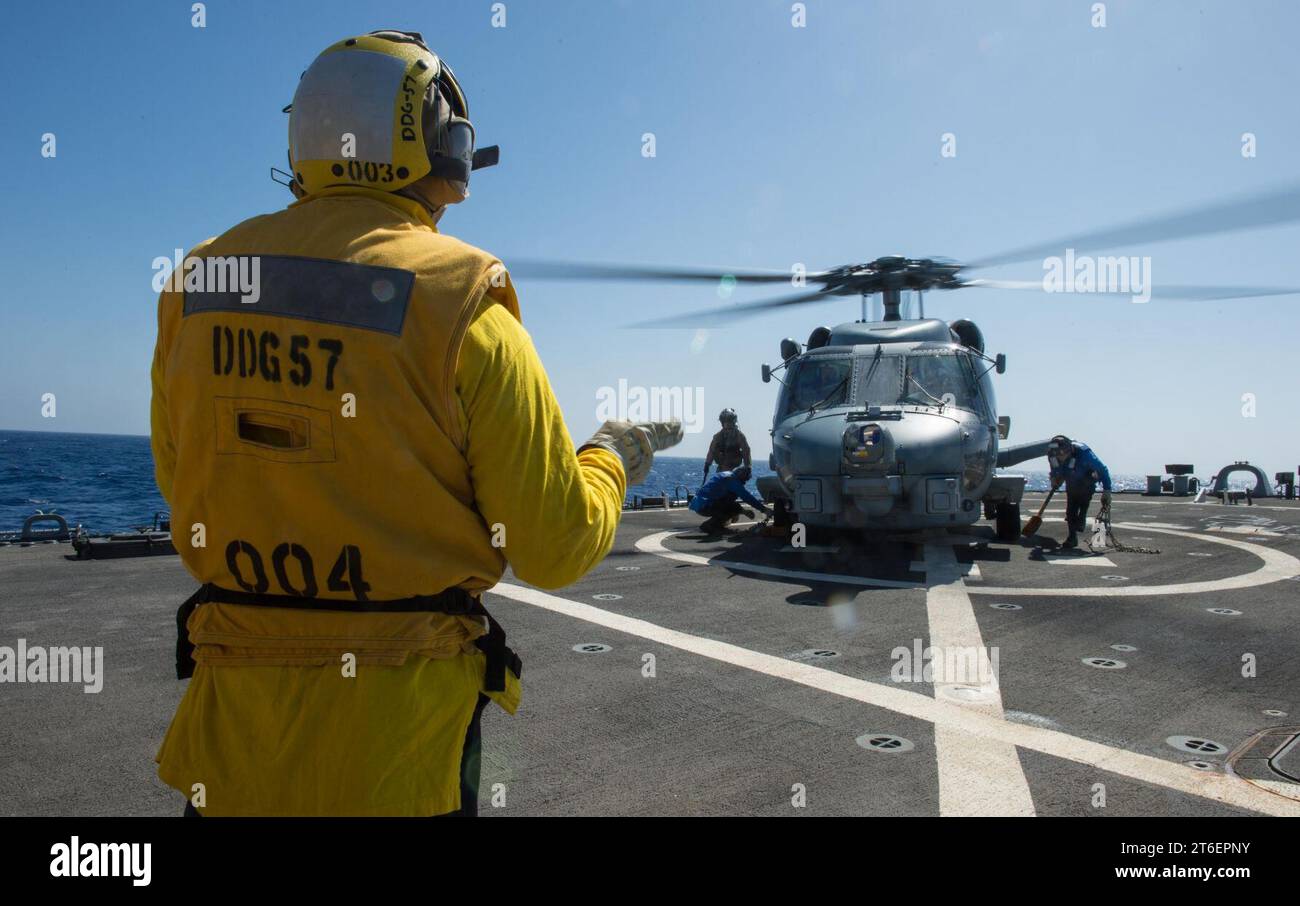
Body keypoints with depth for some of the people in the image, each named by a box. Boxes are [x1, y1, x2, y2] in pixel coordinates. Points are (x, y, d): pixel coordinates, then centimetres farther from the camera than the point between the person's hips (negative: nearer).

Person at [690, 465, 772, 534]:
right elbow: (747, 496, -17)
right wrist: (764, 509, -14)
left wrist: (744, 511, 21)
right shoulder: (731, 478, -12)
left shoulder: (725, 475, 19)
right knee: (736, 508, -17)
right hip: (704, 506, -10)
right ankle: (709, 525, -12)